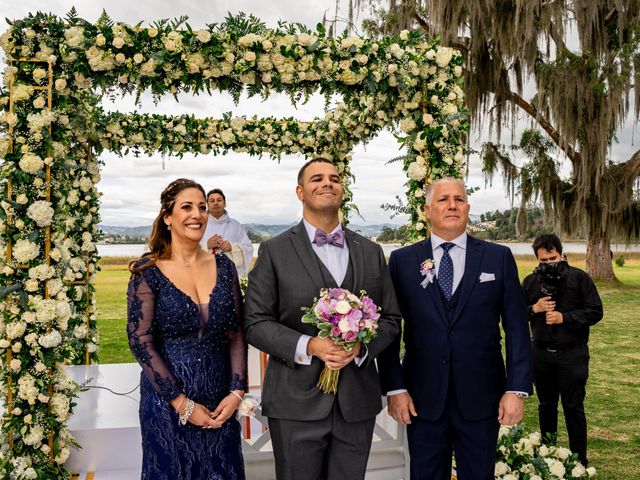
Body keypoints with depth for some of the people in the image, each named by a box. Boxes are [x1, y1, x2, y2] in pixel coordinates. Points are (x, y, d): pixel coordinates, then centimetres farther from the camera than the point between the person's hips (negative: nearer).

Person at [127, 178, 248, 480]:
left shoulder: (223, 266, 3)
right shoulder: (147, 272, -8)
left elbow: (236, 333, 3)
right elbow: (140, 342, -11)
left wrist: (237, 392, -7)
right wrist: (182, 404, -13)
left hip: (221, 404, 3)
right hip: (168, 405, -3)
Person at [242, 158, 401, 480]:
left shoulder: (371, 252, 11)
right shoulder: (274, 251, 0)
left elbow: (390, 318, 10)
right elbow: (255, 323, -4)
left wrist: (361, 346, -10)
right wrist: (308, 346, -18)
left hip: (357, 401, 3)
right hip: (296, 403, -3)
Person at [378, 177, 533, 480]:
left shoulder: (499, 257, 2)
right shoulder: (402, 260, 2)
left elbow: (516, 327, 1)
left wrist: (517, 388, -5)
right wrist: (394, 387, -5)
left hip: (481, 398, 0)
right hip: (423, 398, 0)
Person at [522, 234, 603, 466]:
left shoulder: (579, 277, -5)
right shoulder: (530, 282, 5)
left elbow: (595, 311, -7)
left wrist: (564, 317, -17)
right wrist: (534, 308, -11)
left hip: (572, 353, -3)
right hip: (541, 353, 4)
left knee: (574, 408, 3)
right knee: (546, 406, 16)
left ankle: (579, 460, 14)